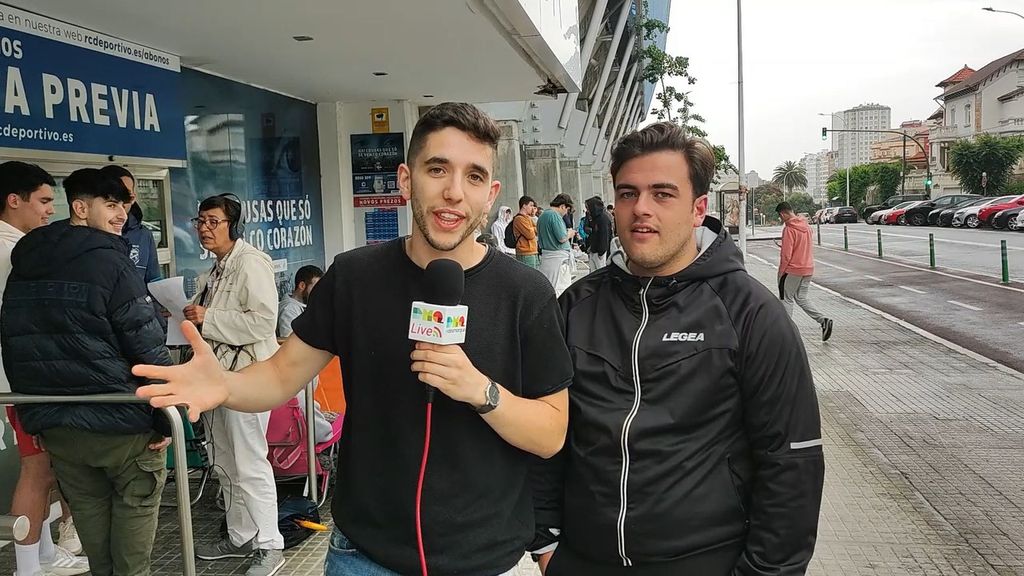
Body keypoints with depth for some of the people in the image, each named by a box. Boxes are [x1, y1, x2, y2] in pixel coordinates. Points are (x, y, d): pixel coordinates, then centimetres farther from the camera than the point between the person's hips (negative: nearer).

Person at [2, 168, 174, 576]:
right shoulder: (109, 262, -13)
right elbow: (148, 348, -18)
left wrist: (34, 409, 22)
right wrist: (165, 418, -11)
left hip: (53, 424, 7)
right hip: (119, 420, -7)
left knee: (88, 509, 18)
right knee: (134, 506, 8)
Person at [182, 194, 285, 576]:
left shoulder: (250, 262, -12)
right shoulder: (214, 272, 16)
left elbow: (263, 320, -22)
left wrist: (208, 319, -18)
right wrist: (192, 318, 9)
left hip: (246, 374, -10)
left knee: (250, 464, -5)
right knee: (226, 464, 16)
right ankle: (239, 537, 30)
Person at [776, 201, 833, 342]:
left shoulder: (789, 229, -16)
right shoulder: (806, 226, 9)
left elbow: (786, 254, -17)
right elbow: (809, 248, 16)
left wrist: (781, 272, -7)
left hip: (792, 270, -8)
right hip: (808, 269, 8)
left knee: (786, 299, 6)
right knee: (801, 298, 16)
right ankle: (823, 320, -1)